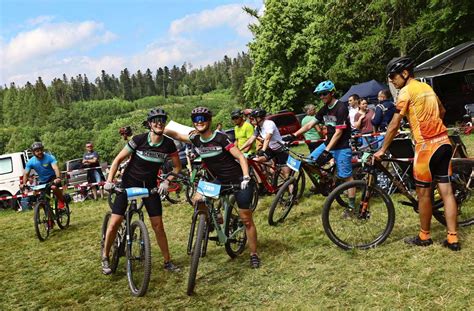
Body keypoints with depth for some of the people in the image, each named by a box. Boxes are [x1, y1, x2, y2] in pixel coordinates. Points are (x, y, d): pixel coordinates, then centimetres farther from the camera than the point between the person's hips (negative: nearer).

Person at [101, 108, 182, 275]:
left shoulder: (168, 144, -9)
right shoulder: (139, 139, -17)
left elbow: (177, 166, 3)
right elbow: (118, 159, -10)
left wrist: (166, 181, -12)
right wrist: (109, 180, -19)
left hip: (150, 185, 2)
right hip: (129, 181, -2)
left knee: (158, 225, 0)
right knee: (115, 222, -7)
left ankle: (167, 261, 14)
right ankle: (105, 257, 15)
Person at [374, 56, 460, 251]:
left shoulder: (406, 91, -8)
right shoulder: (426, 87, 16)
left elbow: (394, 125, -11)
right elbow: (442, 111, 29)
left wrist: (382, 150, -4)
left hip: (426, 146, -8)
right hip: (443, 142, 8)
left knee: (424, 193, 5)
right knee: (446, 191, 6)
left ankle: (424, 236, 18)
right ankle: (453, 239, 9)